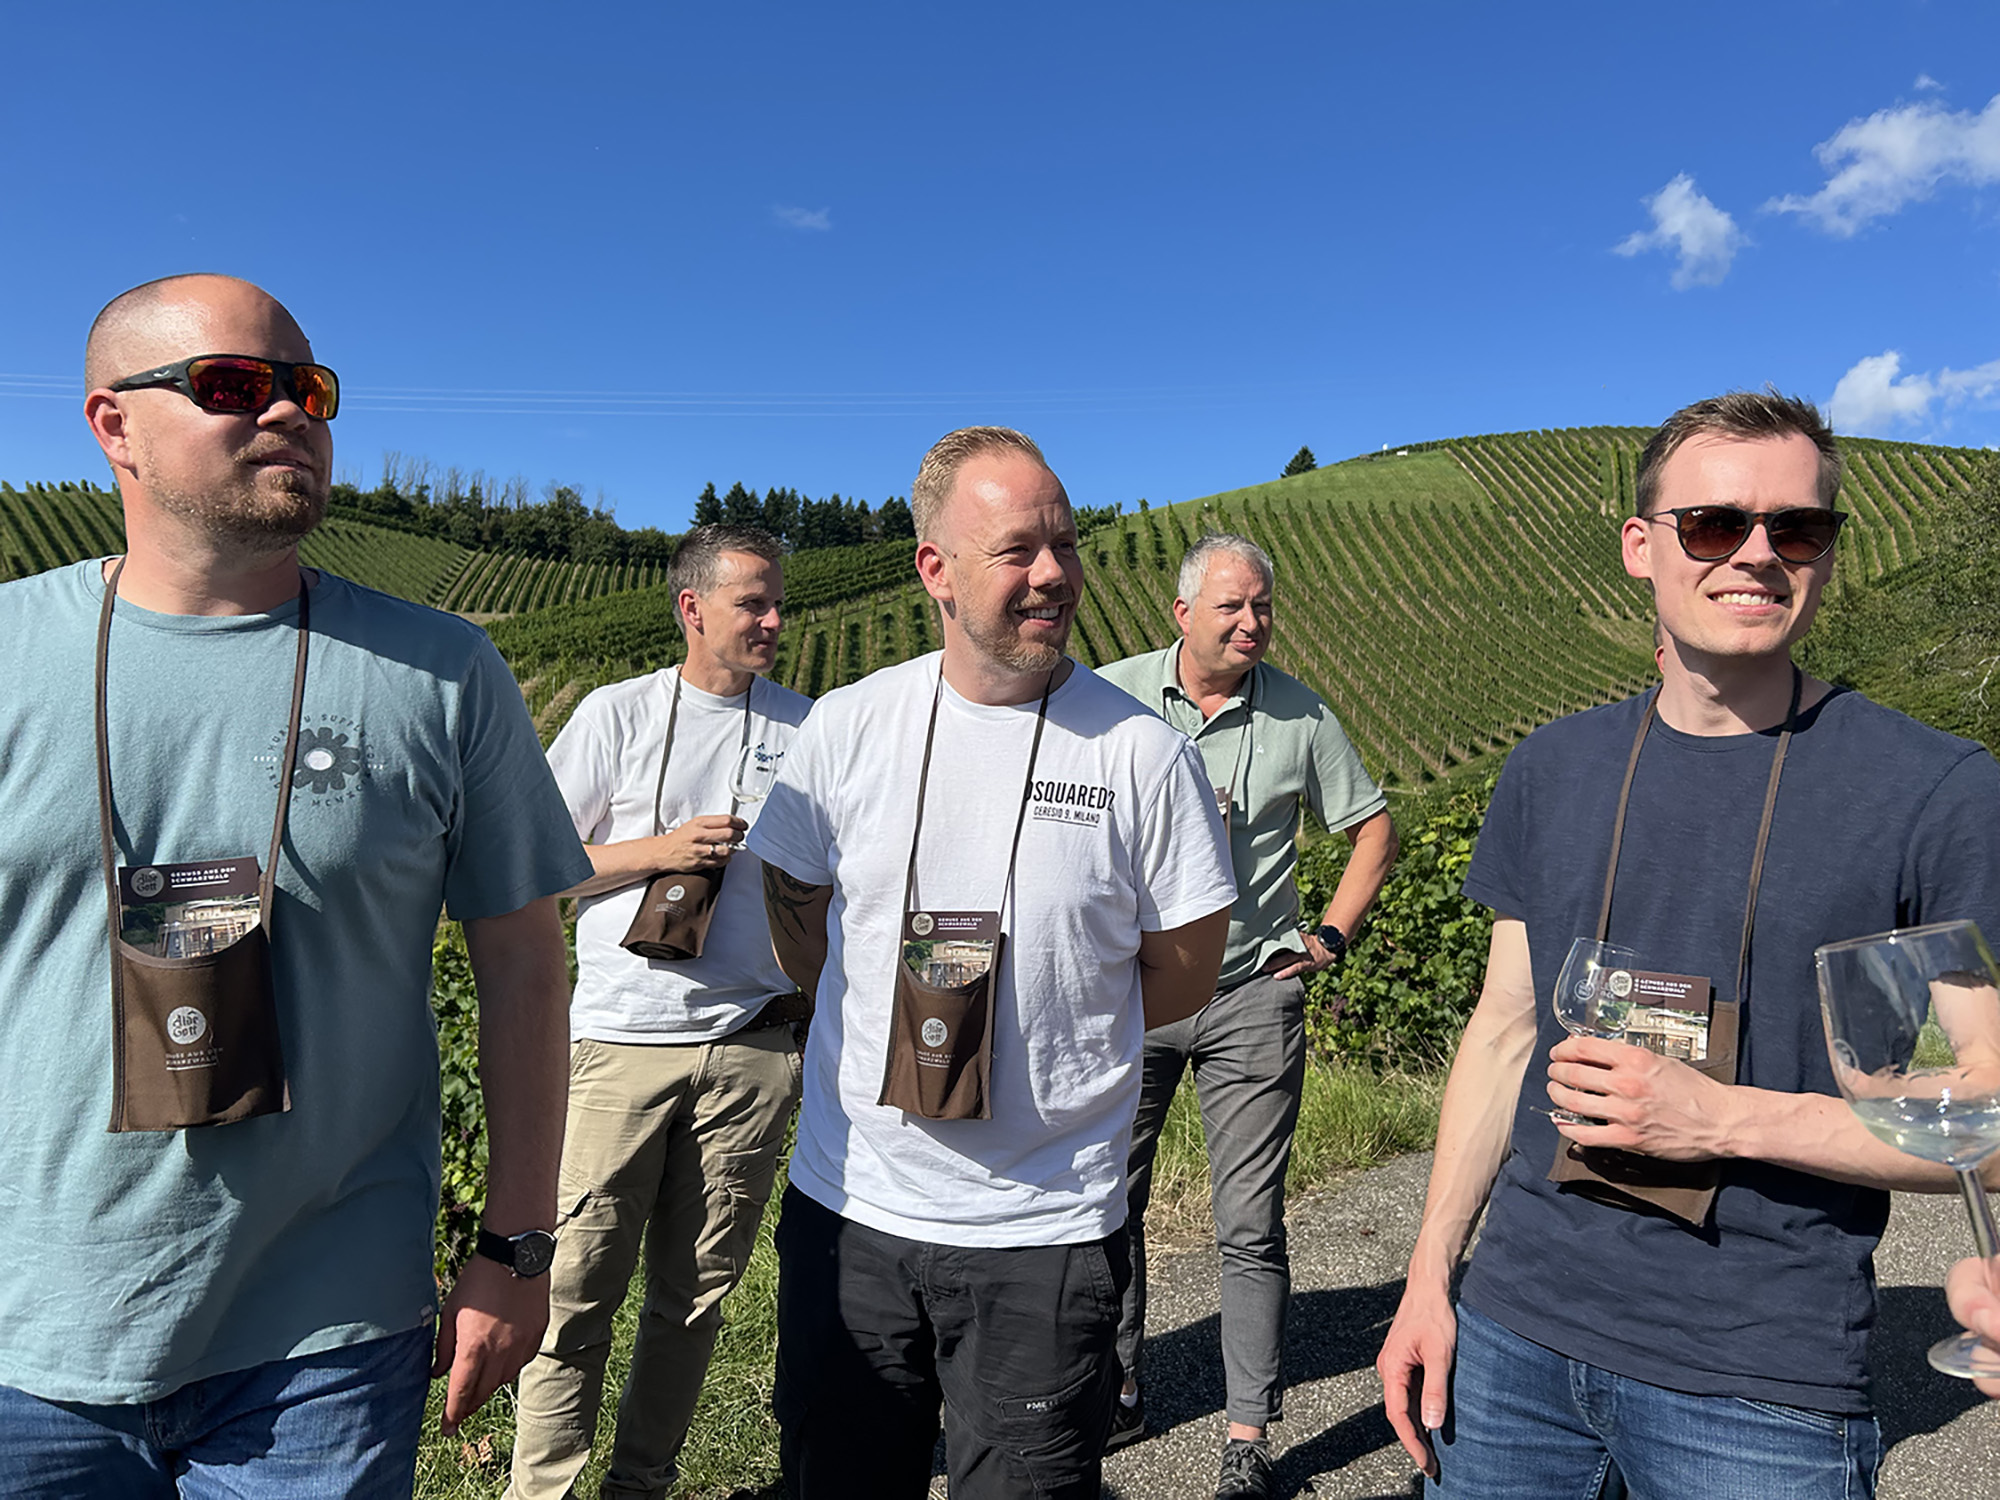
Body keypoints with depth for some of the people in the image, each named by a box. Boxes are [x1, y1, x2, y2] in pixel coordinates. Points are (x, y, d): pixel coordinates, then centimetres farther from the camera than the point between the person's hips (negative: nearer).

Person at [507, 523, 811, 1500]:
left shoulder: (805, 726, 8)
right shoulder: (618, 713, 2)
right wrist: (660, 850, -10)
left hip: (752, 1043, 2)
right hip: (625, 1037, -2)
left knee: (698, 1289, 10)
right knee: (580, 1281, 1)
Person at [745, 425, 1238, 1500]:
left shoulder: (1141, 752, -8)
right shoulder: (846, 728, -2)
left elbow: (1182, 976, -1)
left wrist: (1028, 1028, -2)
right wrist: (899, 1030, 1)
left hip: (1047, 1236, -2)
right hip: (849, 1208, 3)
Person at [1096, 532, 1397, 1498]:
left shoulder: (1299, 714, 1)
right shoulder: (1109, 696, -2)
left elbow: (1372, 826, 12)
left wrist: (1331, 934, 2)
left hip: (1252, 996, -1)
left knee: (1250, 1227, 2)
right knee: (1108, 1203, 12)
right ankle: (1115, 1392, 31)